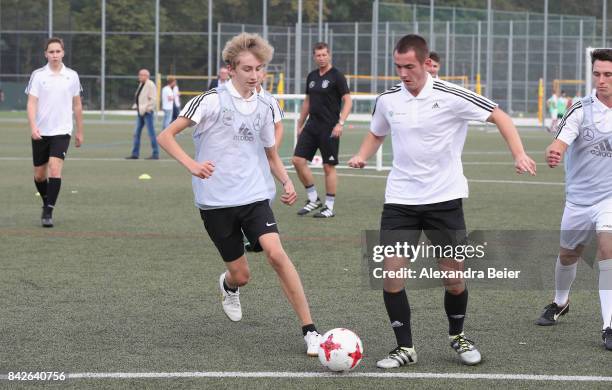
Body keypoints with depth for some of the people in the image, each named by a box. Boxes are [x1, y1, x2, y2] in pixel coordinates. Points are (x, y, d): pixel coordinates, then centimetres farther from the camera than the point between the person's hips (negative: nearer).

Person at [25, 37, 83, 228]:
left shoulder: (72, 76, 4)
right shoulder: (38, 75, -1)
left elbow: (77, 105, 13)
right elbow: (31, 103, -7)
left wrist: (80, 132, 15)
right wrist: (33, 126, -22)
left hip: (62, 131, -1)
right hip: (40, 132, 1)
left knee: (55, 169, -19)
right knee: (39, 175, 9)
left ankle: (48, 212, -16)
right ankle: (47, 203, 34)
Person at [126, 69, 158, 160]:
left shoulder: (150, 85, -12)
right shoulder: (141, 84, 15)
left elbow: (153, 99, -18)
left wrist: (145, 108, -19)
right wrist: (136, 106, 6)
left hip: (147, 112, -9)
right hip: (140, 112, 9)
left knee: (151, 133, -5)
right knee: (137, 133, 9)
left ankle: (155, 154, 0)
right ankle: (135, 154, 14)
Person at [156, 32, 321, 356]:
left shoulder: (263, 108, 8)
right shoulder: (211, 101, -8)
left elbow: (271, 155, 22)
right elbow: (166, 137, -10)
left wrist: (286, 182, 2)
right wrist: (192, 165, -26)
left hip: (254, 196, 3)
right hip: (215, 200, -2)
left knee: (276, 253, -20)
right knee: (241, 275, 3)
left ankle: (309, 331, -17)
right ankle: (228, 286, 44)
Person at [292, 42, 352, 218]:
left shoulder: (337, 76, -7)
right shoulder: (312, 76, 12)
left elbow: (348, 101, -10)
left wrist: (340, 123, -21)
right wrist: (300, 124, 21)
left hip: (329, 128, -6)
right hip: (311, 125, 6)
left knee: (329, 167, -2)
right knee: (298, 160, -2)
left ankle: (329, 207, 6)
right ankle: (313, 199, 11)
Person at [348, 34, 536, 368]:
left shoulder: (450, 96, -11)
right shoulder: (387, 100, 1)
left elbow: (499, 117, -3)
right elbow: (376, 134, 21)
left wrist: (519, 155, -16)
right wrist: (362, 156, 0)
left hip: (444, 199, -3)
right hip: (400, 199, 3)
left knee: (453, 276, 3)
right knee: (391, 272, -9)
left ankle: (457, 336, 30)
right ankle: (405, 348, 5)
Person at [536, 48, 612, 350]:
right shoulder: (582, 110, -11)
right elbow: (561, 142, -25)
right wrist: (553, 154, -47)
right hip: (579, 197, 1)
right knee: (568, 255, 17)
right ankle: (559, 302, 48)